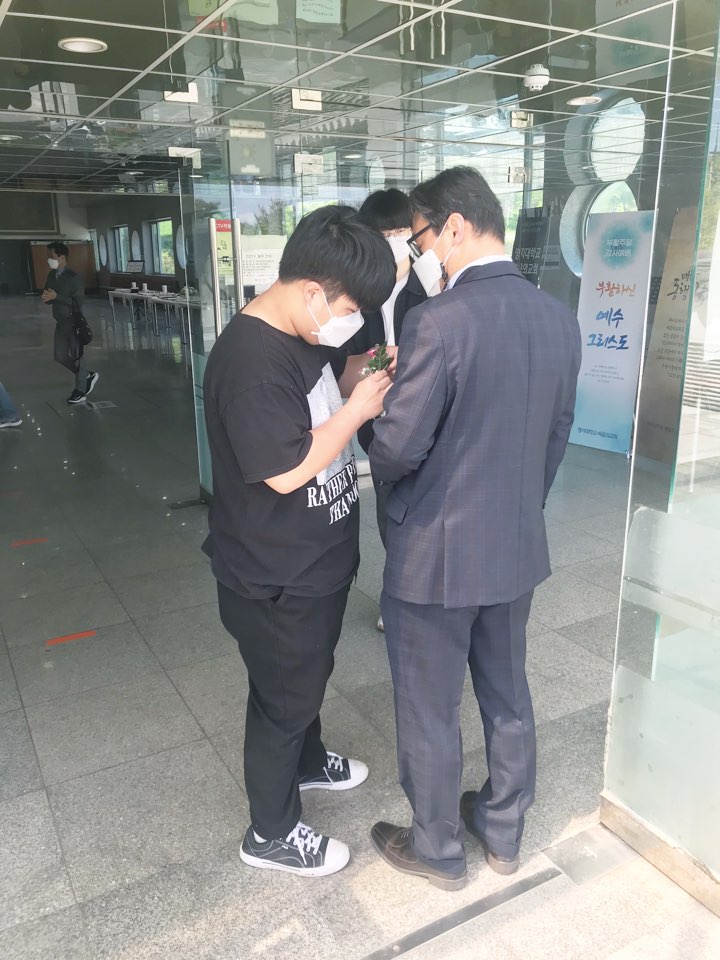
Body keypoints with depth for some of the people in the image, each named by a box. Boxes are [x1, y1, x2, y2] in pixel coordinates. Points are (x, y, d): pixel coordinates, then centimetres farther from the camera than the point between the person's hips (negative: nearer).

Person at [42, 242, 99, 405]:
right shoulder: (51, 275, 7)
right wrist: (45, 297, -11)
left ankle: (80, 391, 13)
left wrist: (56, 297, -25)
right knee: (60, 356, 13)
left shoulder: (73, 277, -17)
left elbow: (78, 302, -20)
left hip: (73, 322, -8)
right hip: (60, 322, 8)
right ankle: (88, 376, 30)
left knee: (76, 357, 0)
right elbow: (48, 297, 13)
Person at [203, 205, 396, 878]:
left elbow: (340, 372, 20)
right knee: (283, 695, 10)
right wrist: (356, 411, -21)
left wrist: (374, 370, -1)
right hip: (274, 578, -9)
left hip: (316, 560, 9)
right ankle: (271, 833, 33)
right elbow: (286, 470, -30)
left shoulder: (308, 333, 0)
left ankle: (306, 761, 55)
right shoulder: (252, 363, -29)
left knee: (309, 673, 29)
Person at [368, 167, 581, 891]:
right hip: (519, 547, 7)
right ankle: (503, 830, 44)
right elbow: (556, 437, 8)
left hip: (438, 555, -7)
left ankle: (437, 849, 36)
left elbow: (397, 450, -22)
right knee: (507, 696, 23)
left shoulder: (439, 321, -23)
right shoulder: (558, 319, 0)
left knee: (430, 713, 14)